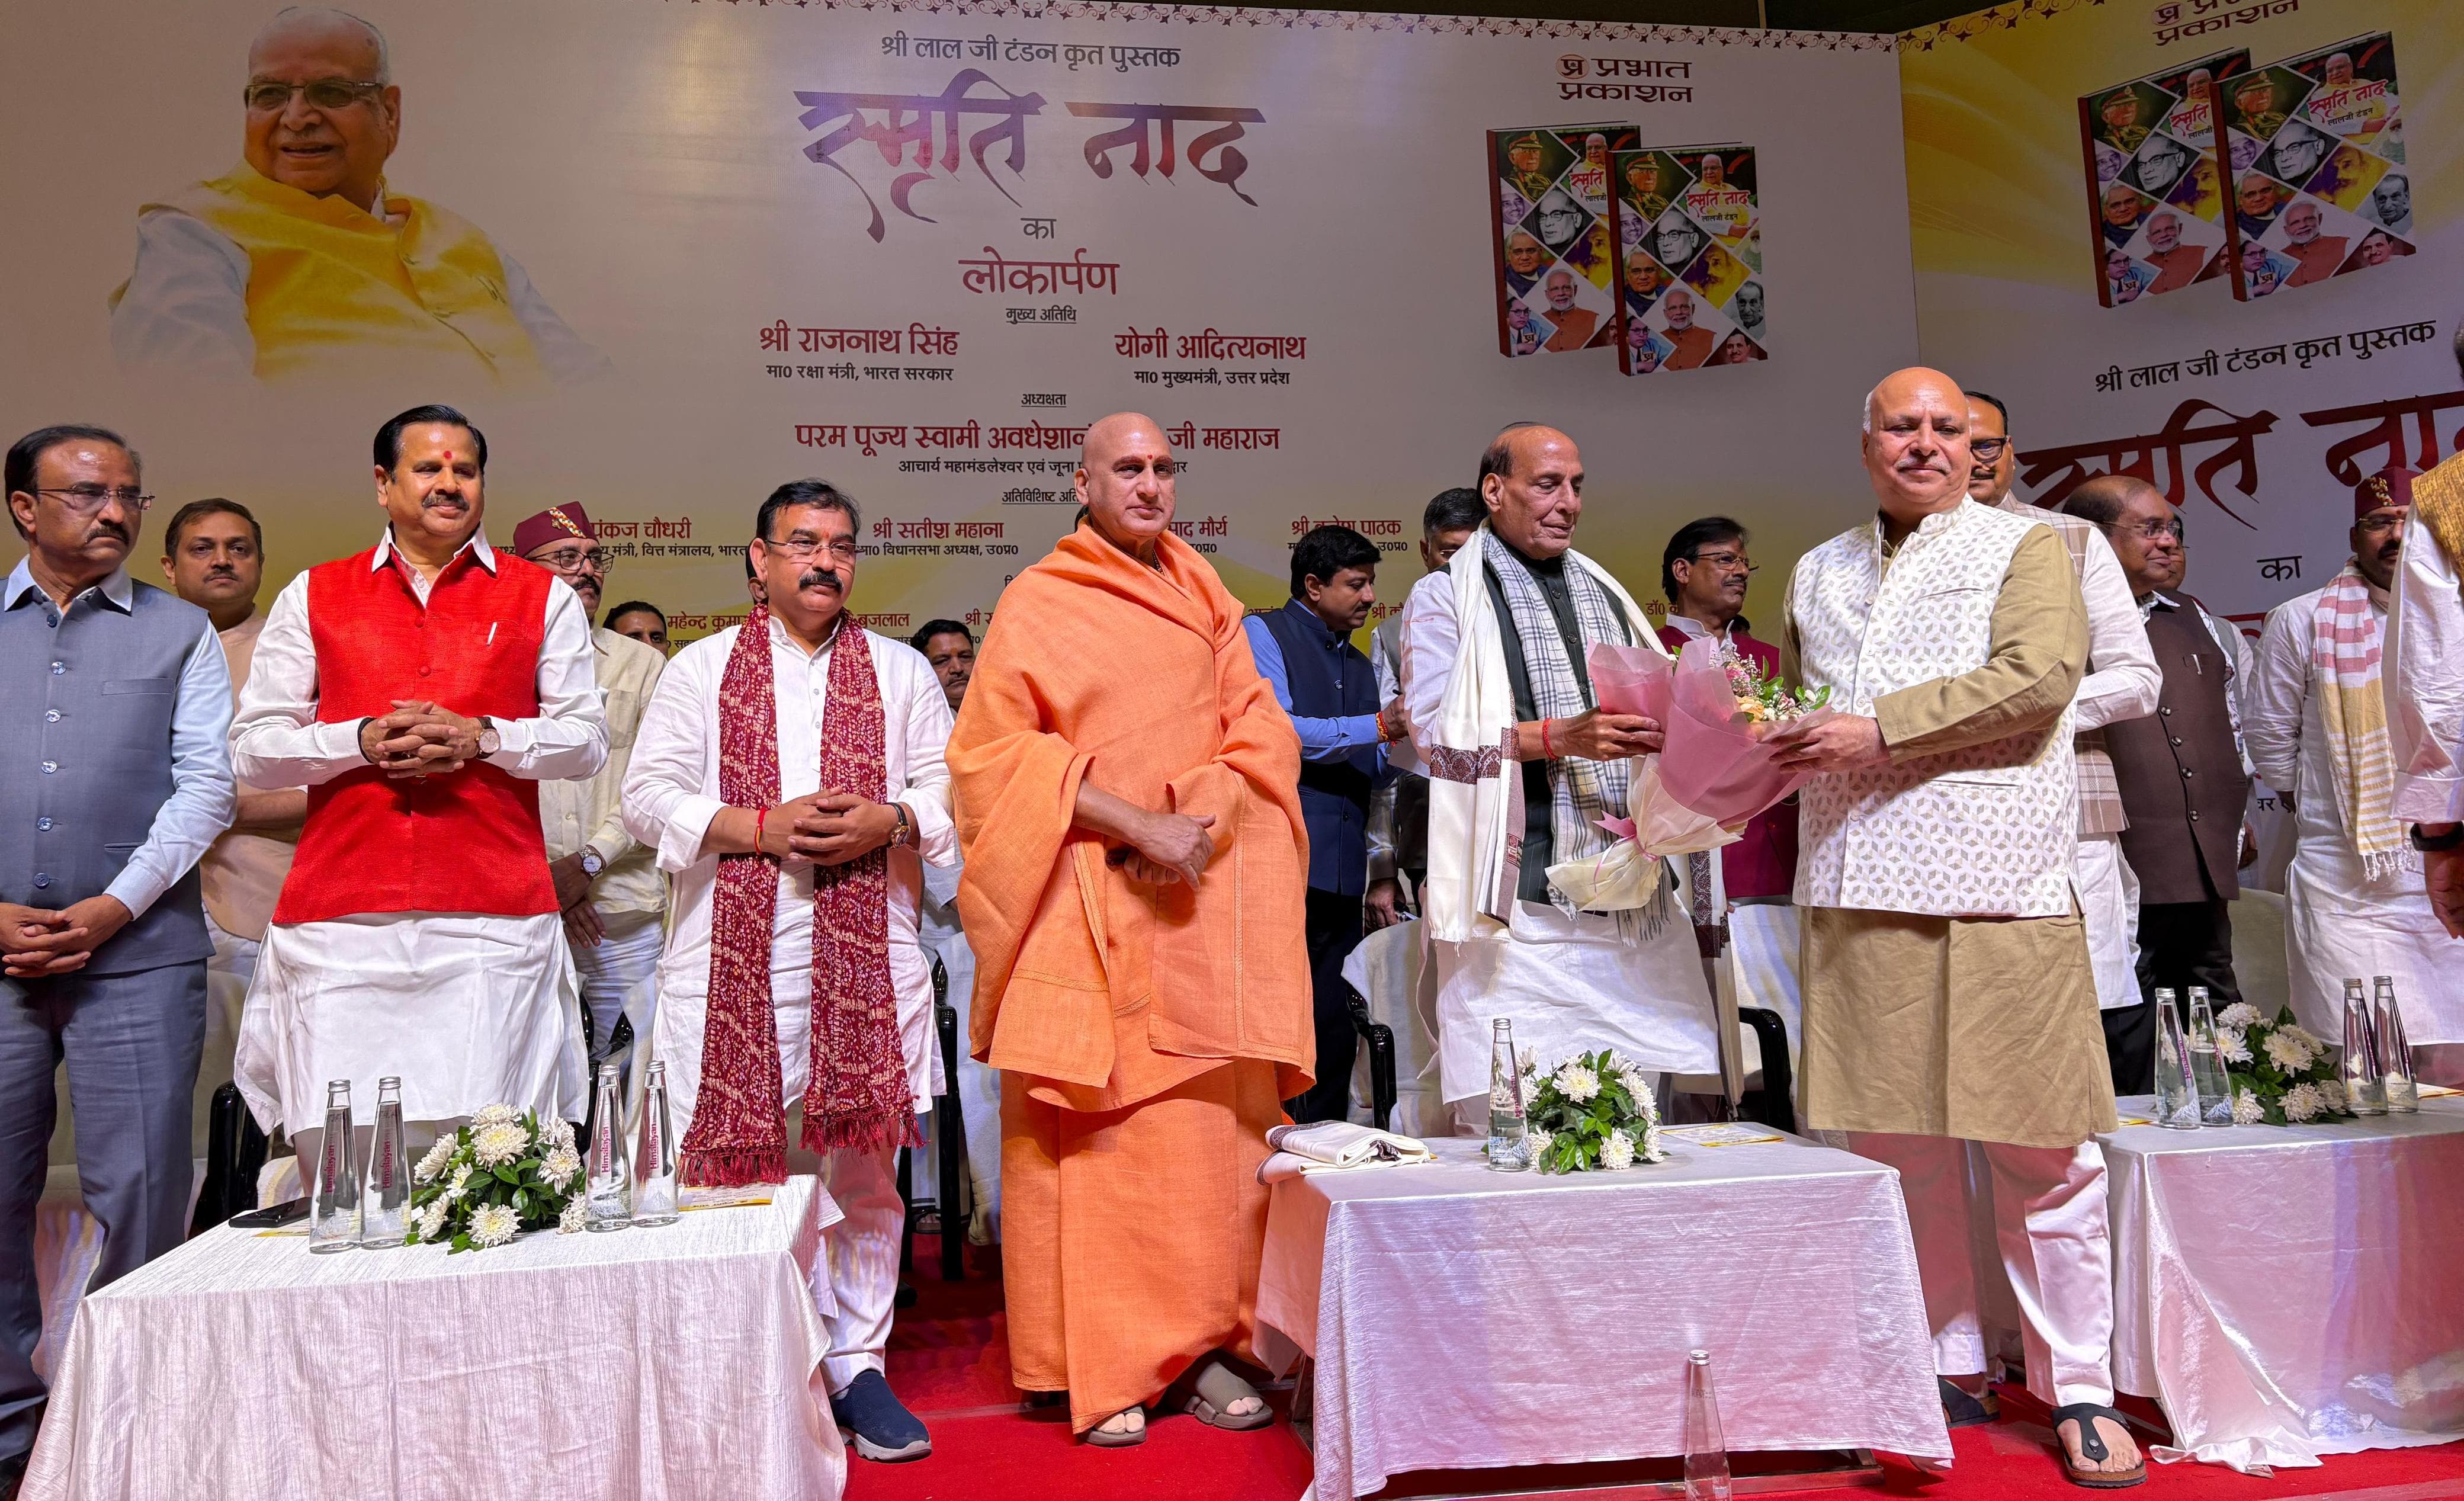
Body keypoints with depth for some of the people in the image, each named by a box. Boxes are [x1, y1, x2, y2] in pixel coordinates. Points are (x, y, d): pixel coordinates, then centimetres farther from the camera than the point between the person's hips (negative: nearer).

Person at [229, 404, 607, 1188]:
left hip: (493, 917, -1)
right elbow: (252, 747, 11)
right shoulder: (313, 595, 16)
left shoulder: (541, 597, 13)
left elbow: (586, 738, 8)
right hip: (340, 917, 1)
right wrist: (361, 740, -6)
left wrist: (480, 736, -8)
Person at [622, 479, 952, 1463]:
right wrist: (762, 826, -11)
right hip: (733, 950, -1)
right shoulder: (701, 670, 10)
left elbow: (950, 791, 9)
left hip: (866, 948, 1)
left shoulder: (900, 672, 14)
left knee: (864, 1161, 4)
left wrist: (888, 821, -11)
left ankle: (856, 1363, 17)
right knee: (729, 1159, 1)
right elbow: (649, 799, 2)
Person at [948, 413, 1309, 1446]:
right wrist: (1138, 825, -14)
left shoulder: (1203, 594, 14)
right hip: (1093, 912, -4)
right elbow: (993, 751, -7)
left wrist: (1200, 816, -10)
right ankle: (1102, 1368, 8)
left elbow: (1259, 731, 10)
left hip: (1203, 902, 4)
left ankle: (1202, 1343, 14)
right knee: (1094, 1135, -2)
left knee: (1213, 1129, 3)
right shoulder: (1037, 604, 1)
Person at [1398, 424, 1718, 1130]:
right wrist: (1560, 737, -18)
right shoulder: (1443, 599, 4)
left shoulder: (1604, 595, 23)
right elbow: (1434, 734, -9)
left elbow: (1656, 716, 25)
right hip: (1518, 905, -5)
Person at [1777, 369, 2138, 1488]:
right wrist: (1784, 743, 5)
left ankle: (2080, 1392, 13)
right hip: (1858, 887, 4)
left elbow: (2038, 677, -10)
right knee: (1895, 1141, 7)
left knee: (2043, 1150, -1)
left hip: (1995, 889, -4)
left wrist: (1880, 730, -13)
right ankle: (1947, 1363, 22)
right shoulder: (1819, 574, 20)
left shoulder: (2025, 547, 6)